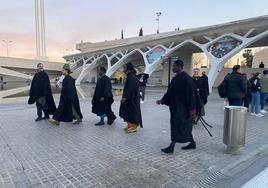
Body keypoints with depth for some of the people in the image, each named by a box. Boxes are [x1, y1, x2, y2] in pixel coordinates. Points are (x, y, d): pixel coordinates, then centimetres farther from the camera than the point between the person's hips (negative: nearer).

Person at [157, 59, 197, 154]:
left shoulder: (186, 78, -16)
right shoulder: (175, 78, 10)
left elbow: (191, 94, -17)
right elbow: (170, 92, 15)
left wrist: (192, 109, -18)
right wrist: (162, 100, 9)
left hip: (182, 108, -9)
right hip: (176, 106, 9)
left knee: (177, 126, -5)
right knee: (184, 126, 16)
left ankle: (171, 147, 1)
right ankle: (192, 143, 30)